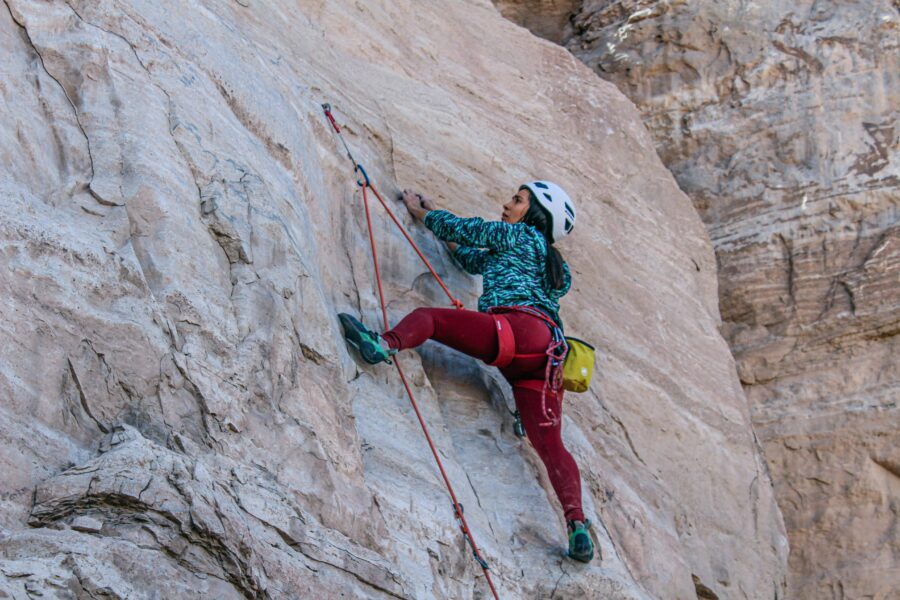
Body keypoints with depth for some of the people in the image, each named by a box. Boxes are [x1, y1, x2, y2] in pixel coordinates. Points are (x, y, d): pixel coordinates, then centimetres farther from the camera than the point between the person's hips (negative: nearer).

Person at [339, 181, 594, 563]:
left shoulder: (520, 235, 17)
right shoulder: (544, 260, 40)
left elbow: (461, 230, 21)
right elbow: (475, 260, 49)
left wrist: (420, 211, 37)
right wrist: (435, 219, 54)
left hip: (521, 325, -8)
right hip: (544, 356, 8)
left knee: (428, 317, -15)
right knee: (550, 444, -5)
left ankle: (386, 344, -46)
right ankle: (576, 521, -20)